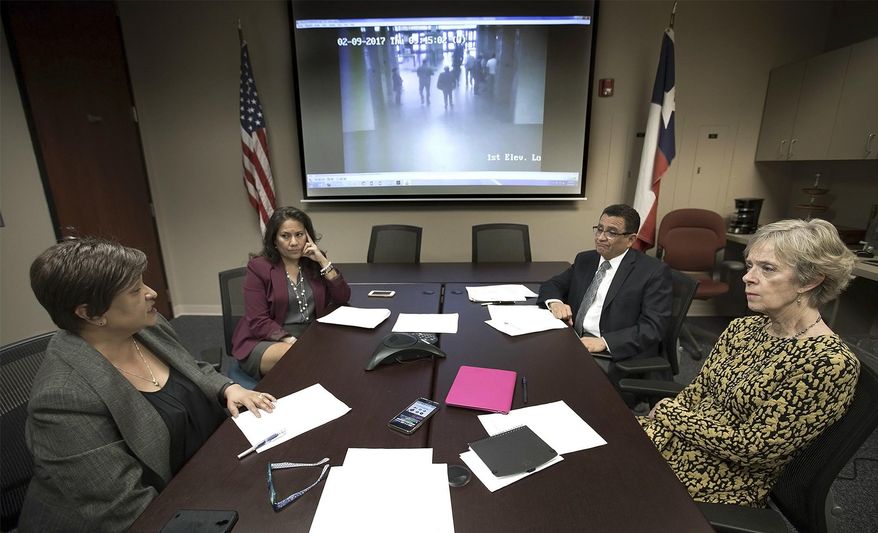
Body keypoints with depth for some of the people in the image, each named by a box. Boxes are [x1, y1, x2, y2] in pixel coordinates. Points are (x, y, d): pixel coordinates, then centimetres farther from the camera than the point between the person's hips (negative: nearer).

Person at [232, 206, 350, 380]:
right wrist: (291, 341, -22)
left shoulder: (314, 262, 8)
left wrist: (322, 261, -9)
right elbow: (258, 323, -8)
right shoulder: (258, 268, -3)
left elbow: (343, 297, -2)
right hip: (268, 341, -3)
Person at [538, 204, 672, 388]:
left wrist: (604, 341, -23)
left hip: (616, 356, -5)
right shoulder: (584, 259, 14)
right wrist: (555, 302, -9)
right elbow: (551, 285, 15)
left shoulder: (654, 271, -3)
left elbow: (653, 327, -10)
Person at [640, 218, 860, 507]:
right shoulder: (742, 328, 2)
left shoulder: (831, 362, -20)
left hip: (728, 487, -5)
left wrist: (668, 412, -12)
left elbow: (754, 448, -20)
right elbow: (694, 394, 6)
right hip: (678, 443, 6)